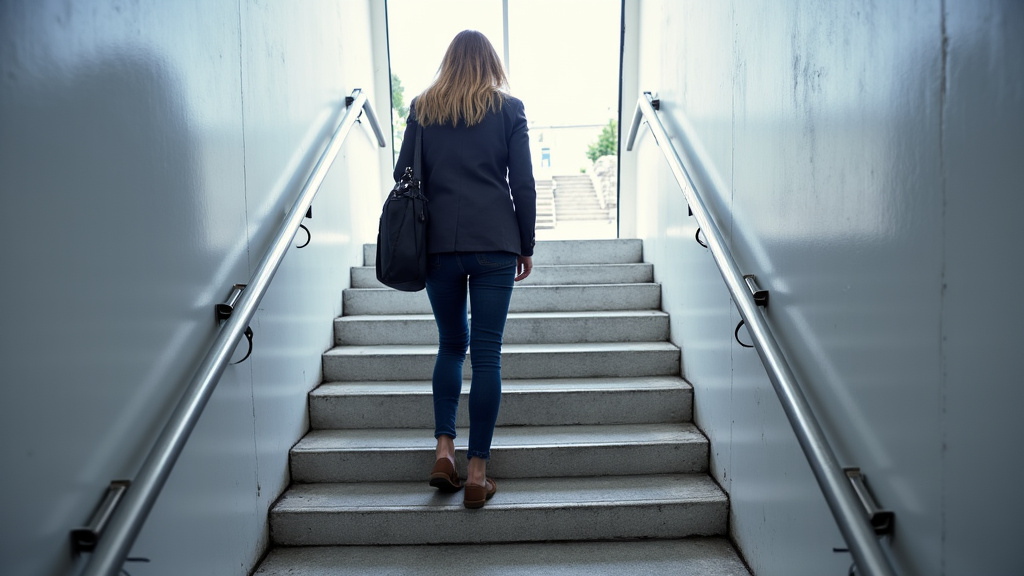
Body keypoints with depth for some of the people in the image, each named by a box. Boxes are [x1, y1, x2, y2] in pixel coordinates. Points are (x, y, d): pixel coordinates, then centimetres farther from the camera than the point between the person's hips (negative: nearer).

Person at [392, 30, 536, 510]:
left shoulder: (422, 108, 9)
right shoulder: (509, 108, 5)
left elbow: (403, 176, 9)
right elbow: (523, 184, 2)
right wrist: (526, 246, 9)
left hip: (438, 242, 2)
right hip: (495, 243, -2)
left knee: (451, 345, 17)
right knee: (487, 353, 1)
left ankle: (444, 451, 9)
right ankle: (476, 474, 4)